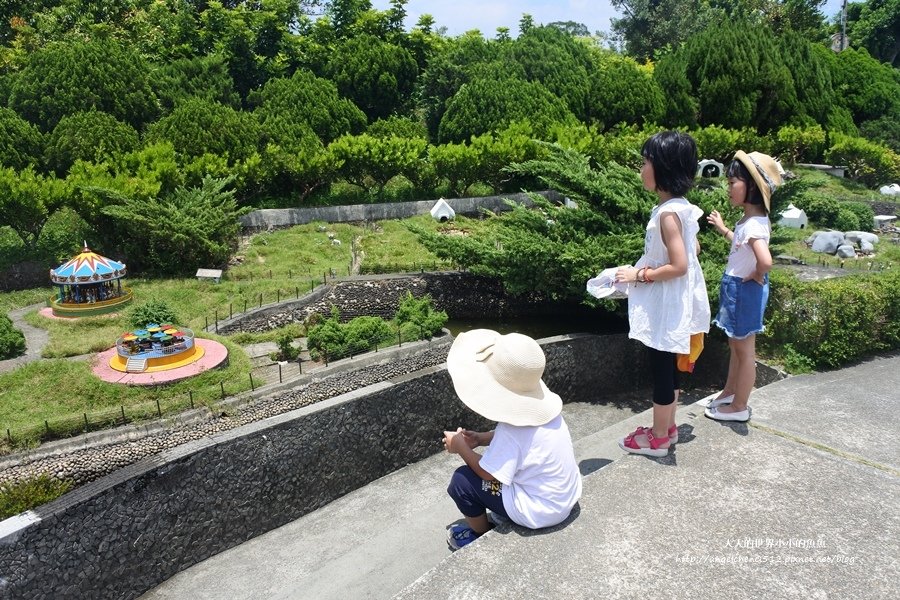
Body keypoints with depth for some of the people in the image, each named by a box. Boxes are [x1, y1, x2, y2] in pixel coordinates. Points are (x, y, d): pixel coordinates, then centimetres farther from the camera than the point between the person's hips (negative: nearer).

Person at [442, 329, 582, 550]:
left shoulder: (511, 431, -31)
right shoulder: (540, 404, -8)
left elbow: (487, 474, -19)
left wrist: (460, 446, -5)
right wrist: (480, 438, 1)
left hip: (541, 513, -8)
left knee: (461, 481, -3)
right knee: (493, 461, 22)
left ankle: (482, 535, 21)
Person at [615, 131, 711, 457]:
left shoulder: (668, 213, -24)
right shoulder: (680, 207, 5)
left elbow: (679, 266, -26)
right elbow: (693, 249, 16)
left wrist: (639, 275, -17)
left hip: (667, 307, -10)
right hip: (671, 304, 10)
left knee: (661, 369, 4)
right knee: (668, 368, 20)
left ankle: (658, 438, 20)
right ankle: (667, 427, 35)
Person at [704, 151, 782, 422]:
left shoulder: (754, 224, -25)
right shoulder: (750, 220, 4)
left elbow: (765, 260, -40)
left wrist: (755, 276, -21)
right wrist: (723, 229, 24)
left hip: (744, 291, -10)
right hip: (735, 288, 10)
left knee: (744, 350, 5)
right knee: (735, 346, 22)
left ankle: (739, 407, 20)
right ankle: (729, 392, 39)